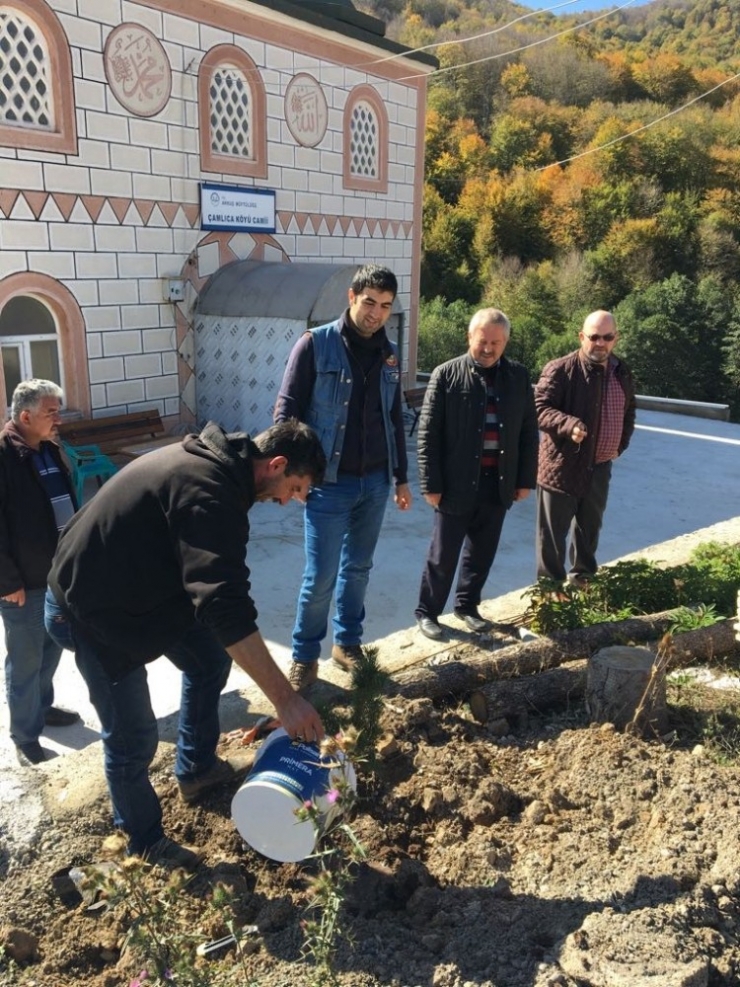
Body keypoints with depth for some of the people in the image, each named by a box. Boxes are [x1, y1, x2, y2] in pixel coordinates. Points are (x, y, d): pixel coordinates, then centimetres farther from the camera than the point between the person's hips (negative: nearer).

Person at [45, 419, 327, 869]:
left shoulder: (212, 460, 0)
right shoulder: (208, 492, -31)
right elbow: (226, 608, -39)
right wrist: (286, 698, -37)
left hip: (141, 584, 10)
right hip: (91, 611, -9)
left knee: (209, 660, 17)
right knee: (133, 738, 2)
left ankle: (197, 770, 36)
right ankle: (146, 840, 27)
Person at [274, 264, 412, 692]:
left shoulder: (389, 354, 8)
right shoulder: (315, 345, -8)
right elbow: (287, 411, -8)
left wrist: (401, 477, 15)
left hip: (375, 483, 5)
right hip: (329, 483, -5)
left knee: (358, 568, 15)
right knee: (321, 575, -1)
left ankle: (348, 642, 31)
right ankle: (305, 656, 17)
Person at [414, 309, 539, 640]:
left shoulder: (518, 377, 5)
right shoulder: (446, 375, -7)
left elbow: (528, 431, 9)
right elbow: (428, 433, -8)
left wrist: (525, 479, 6)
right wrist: (431, 484, -10)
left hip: (499, 483, 4)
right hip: (457, 484, -4)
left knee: (482, 553, 15)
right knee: (443, 555, 7)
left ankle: (467, 605, 34)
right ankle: (427, 612, 23)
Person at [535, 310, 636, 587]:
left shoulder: (622, 372, 8)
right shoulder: (561, 369, -14)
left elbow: (628, 412, 22)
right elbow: (539, 408, -19)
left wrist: (620, 444, 11)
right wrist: (569, 424, -35)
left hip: (599, 467, 7)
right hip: (562, 466, -6)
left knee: (589, 529, 20)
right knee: (552, 534, 3)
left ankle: (583, 579, 38)